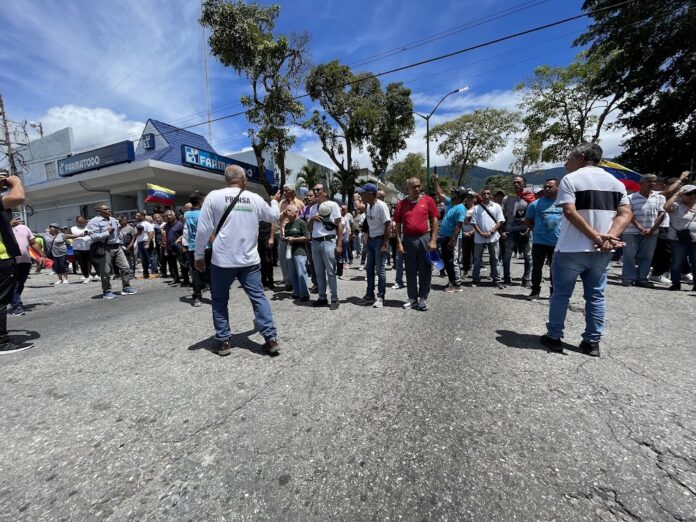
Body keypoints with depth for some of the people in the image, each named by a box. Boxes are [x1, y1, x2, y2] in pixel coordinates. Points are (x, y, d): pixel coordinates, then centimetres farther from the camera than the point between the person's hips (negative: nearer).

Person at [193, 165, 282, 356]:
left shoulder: (214, 197, -2)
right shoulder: (255, 198, 4)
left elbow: (204, 229, -4)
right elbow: (274, 216, 22)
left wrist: (198, 255, 6)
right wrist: (275, 201, 42)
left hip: (222, 260, -1)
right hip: (250, 260, 2)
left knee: (220, 301, 13)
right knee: (259, 297, 7)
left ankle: (223, 341, 18)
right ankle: (271, 338, 6)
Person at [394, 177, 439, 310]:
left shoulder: (428, 200, 0)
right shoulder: (401, 204, 3)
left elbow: (435, 221, 0)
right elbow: (398, 225, 5)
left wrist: (433, 240, -7)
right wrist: (399, 242, -3)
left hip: (425, 238, -1)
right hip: (408, 240, 1)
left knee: (425, 270, 5)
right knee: (410, 271, 9)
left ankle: (423, 298, 17)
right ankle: (412, 298, 21)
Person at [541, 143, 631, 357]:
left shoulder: (570, 179, -5)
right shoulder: (616, 182, 13)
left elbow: (570, 212, -18)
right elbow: (626, 214, 4)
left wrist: (596, 236, -15)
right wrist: (609, 237, -9)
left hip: (571, 250, -5)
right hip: (602, 252, 5)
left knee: (560, 294, 6)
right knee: (596, 296, 12)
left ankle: (554, 338, 14)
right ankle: (592, 342, 18)